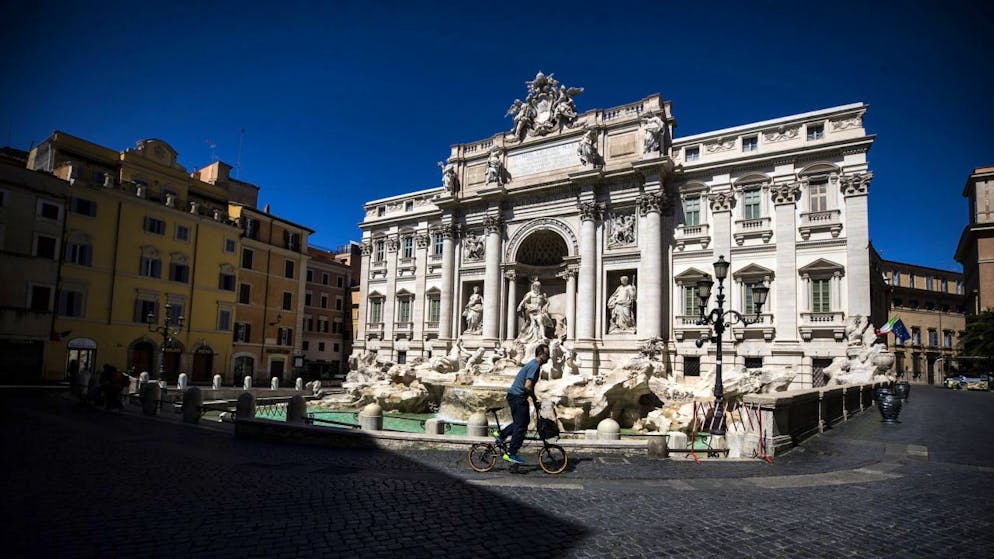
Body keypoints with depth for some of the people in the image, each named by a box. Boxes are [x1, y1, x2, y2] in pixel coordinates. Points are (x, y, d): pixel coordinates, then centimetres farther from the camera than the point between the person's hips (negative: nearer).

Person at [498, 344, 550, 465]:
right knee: (521, 426, -4)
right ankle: (511, 454, 0)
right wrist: (535, 399, -13)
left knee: (523, 422, 20)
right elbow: (527, 386, -25)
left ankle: (501, 434, 22)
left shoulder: (533, 364, 14)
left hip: (515, 396, 10)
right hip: (518, 397, -10)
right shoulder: (535, 366, -18)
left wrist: (534, 399, 18)